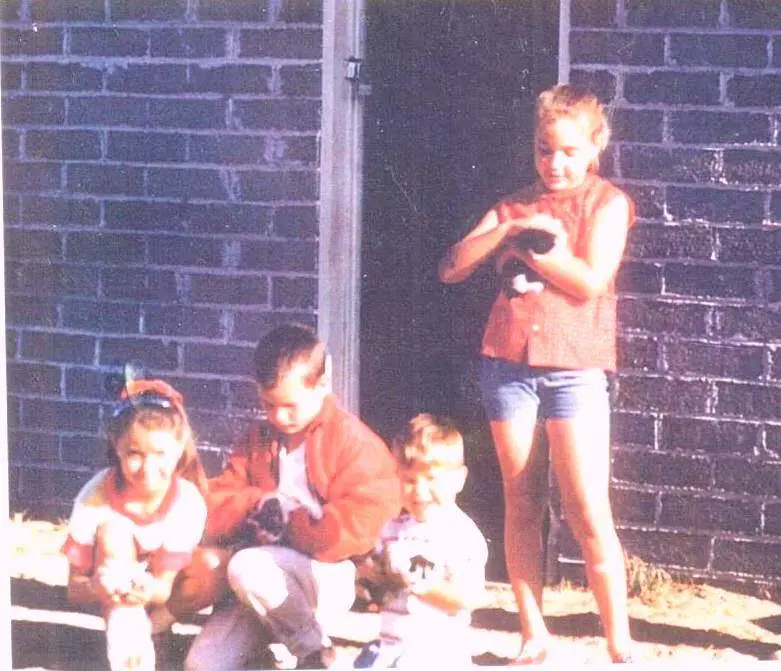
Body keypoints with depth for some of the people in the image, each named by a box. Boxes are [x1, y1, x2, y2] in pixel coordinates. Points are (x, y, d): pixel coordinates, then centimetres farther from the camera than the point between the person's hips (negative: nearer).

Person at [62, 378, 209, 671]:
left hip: (156, 594, 1)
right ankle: (125, 640, -38)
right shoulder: (96, 496, -25)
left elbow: (165, 585, -23)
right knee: (114, 529, -31)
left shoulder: (189, 502, -24)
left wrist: (149, 590, -48)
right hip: (112, 599, -1)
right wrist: (95, 588, -46)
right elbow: (74, 589, -21)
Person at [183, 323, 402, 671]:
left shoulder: (353, 440, -3)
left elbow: (360, 525, -14)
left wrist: (288, 524, -10)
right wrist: (259, 505, -11)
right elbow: (217, 507, 8)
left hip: (326, 574, -5)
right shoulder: (258, 439, 15)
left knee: (247, 568, -35)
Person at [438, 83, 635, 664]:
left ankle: (621, 645, 1)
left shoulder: (607, 202, 2)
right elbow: (451, 269, 3)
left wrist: (526, 246, -8)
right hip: (509, 363, 4)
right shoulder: (515, 206, 14)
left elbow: (590, 282, -13)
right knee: (522, 507, 8)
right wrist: (508, 230, -10)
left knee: (589, 514, -7)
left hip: (574, 369, -4)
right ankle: (533, 637, 17)